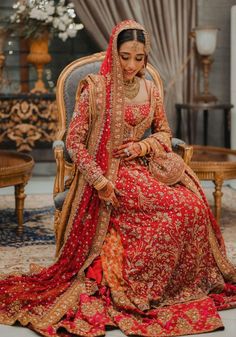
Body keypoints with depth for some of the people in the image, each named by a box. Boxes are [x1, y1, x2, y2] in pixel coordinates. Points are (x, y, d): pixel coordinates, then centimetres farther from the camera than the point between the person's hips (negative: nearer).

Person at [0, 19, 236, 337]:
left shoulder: (150, 90, 8)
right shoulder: (95, 87, -8)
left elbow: (165, 132, 18)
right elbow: (74, 140, -8)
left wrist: (143, 146, -5)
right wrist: (100, 181, -18)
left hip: (142, 166, 6)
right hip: (109, 173, -5)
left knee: (195, 201, -21)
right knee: (179, 208, -25)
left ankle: (194, 280, -1)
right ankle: (143, 289, -8)